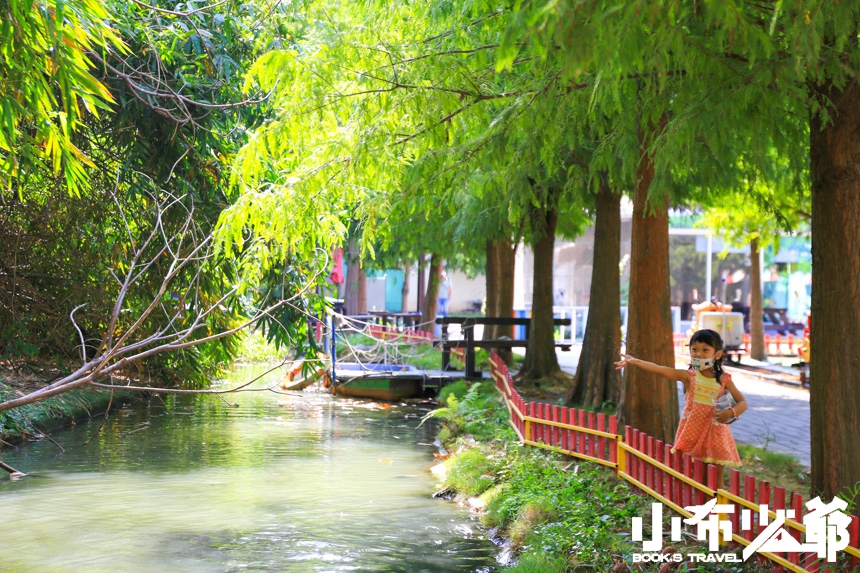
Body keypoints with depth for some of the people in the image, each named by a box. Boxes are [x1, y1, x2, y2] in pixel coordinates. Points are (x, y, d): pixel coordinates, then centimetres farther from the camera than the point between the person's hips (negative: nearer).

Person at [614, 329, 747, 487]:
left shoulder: (724, 380, -2)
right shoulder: (688, 376, -5)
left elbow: (742, 402, 1)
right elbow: (659, 369, -18)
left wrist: (731, 412, -22)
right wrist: (635, 362, -31)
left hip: (715, 432, 0)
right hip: (692, 432, 0)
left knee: (716, 478, 4)